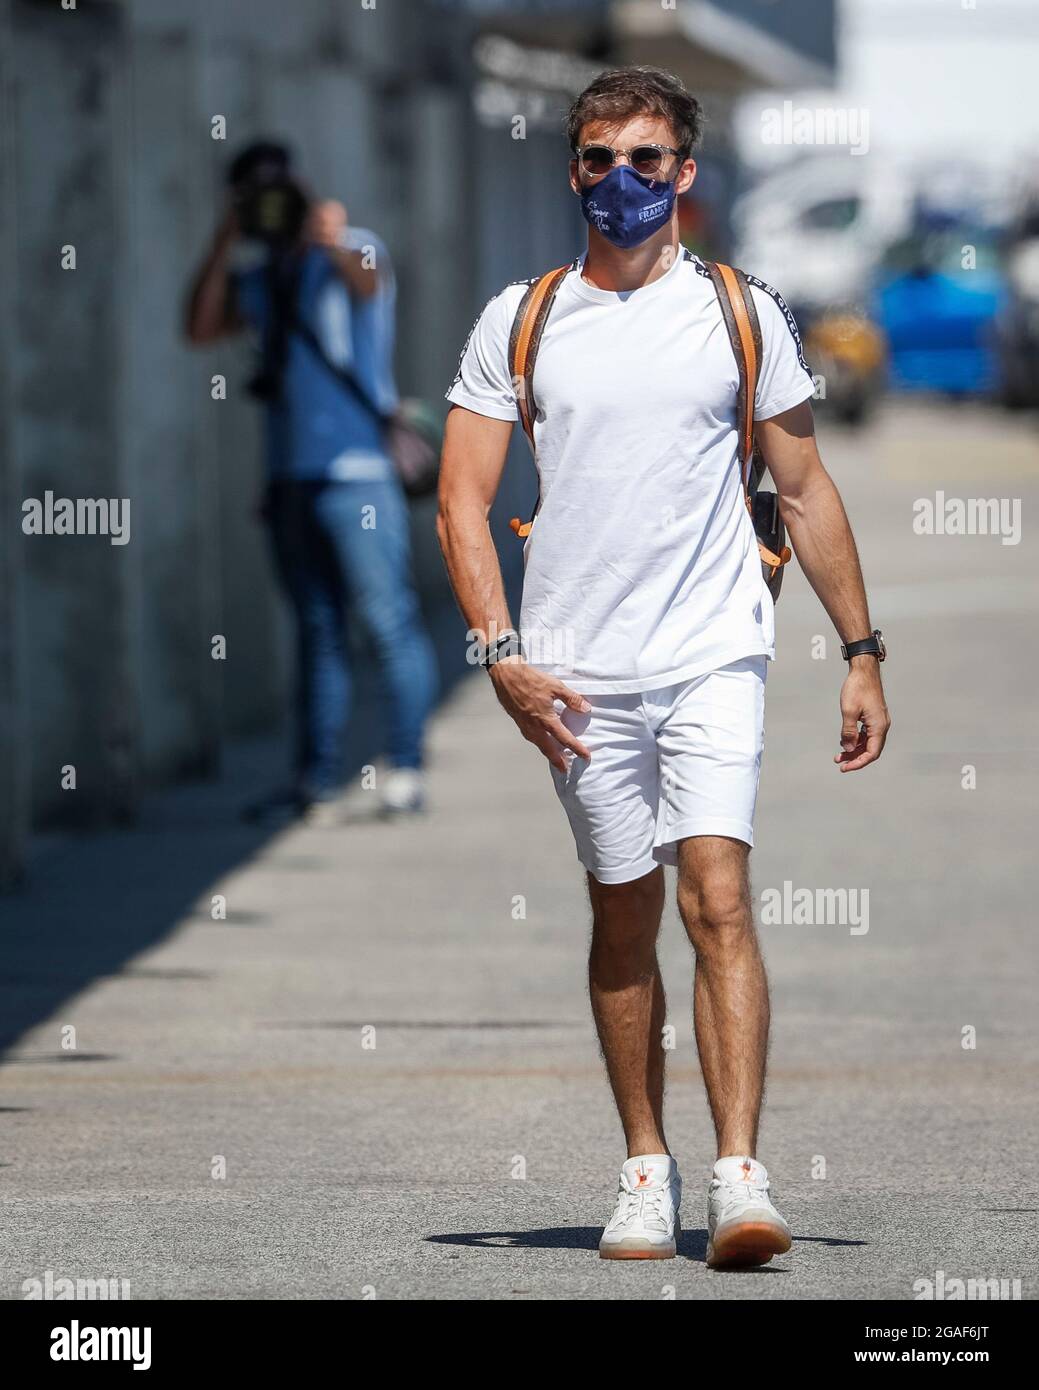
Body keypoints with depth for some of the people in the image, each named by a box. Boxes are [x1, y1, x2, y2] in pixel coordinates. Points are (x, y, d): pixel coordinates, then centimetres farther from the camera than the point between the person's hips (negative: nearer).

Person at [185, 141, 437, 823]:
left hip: (355, 469, -7)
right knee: (317, 630, 9)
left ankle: (407, 767, -5)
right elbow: (203, 326, 5)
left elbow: (367, 281, -23)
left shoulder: (353, 251, -1)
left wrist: (335, 245, -43)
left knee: (389, 617, -8)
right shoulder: (264, 279, 17)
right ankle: (320, 780, 10)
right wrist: (226, 243, 0)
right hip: (292, 475, 7)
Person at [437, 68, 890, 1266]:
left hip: (714, 660, -1)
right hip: (577, 673, 2)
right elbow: (462, 501, 6)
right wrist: (502, 654, -6)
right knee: (623, 917, 7)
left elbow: (805, 493, 12)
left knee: (717, 899, -15)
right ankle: (646, 1170, 17)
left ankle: (739, 1178, -20)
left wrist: (861, 655, 10)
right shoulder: (519, 321, 6)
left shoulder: (743, 312, 6)